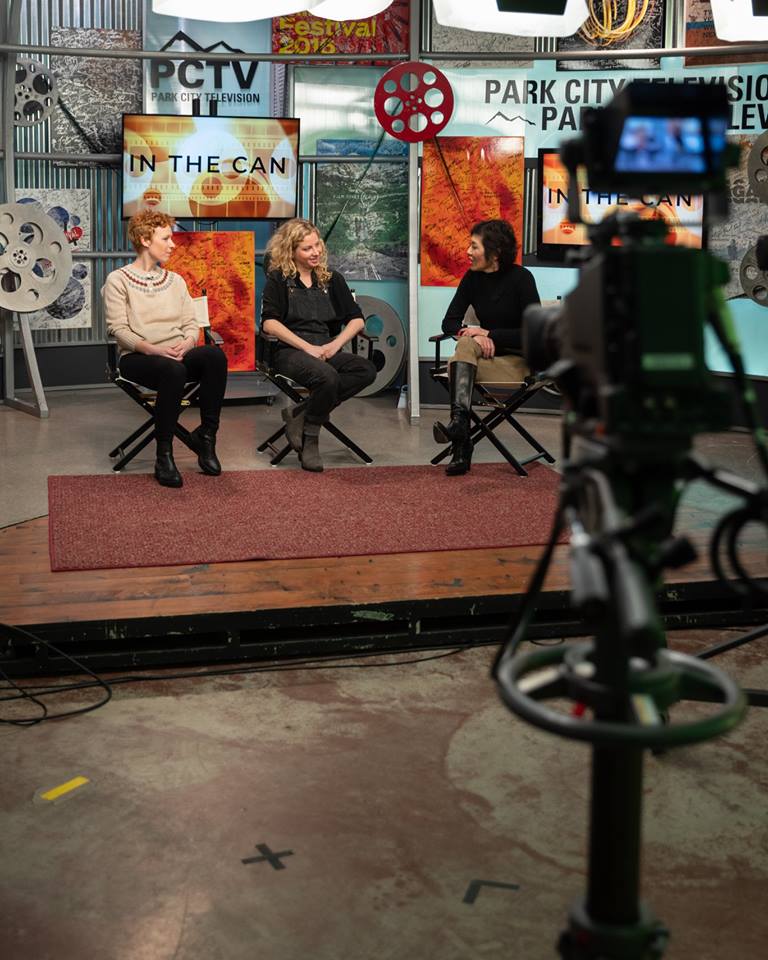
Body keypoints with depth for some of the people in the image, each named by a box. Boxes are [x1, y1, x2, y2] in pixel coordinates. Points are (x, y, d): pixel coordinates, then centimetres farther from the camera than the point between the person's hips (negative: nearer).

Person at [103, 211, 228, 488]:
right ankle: (164, 454, -30)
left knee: (216, 355, -29)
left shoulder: (175, 280, 21)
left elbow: (191, 323, 14)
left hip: (177, 355, 5)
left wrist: (187, 343, -10)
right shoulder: (118, 280, 4)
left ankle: (206, 435, -20)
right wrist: (152, 348, -22)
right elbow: (118, 328, -6)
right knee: (173, 370, -39)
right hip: (138, 358, -4)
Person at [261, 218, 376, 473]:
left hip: (327, 350, 5)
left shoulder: (332, 280, 18)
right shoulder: (279, 279, 6)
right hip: (289, 351, -5)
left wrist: (335, 345, -7)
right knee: (327, 376, -37)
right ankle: (309, 441, -16)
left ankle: (300, 413, -21)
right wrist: (307, 347, -15)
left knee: (367, 370, -26)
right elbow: (269, 323, -6)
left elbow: (356, 319, 12)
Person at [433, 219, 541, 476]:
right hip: (486, 355, 4)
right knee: (466, 344, -32)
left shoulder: (521, 278, -11)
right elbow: (449, 322, 5)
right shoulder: (472, 278, 4)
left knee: (457, 365, -30)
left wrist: (488, 334, -19)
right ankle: (460, 423, -49)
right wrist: (469, 332, -18)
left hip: (517, 360, -4)